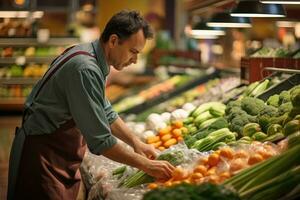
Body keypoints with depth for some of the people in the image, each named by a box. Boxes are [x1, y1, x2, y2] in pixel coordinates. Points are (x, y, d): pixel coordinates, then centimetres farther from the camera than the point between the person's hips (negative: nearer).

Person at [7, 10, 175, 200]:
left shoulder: (89, 56, 6)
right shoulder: (85, 70, -25)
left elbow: (106, 113, 19)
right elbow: (100, 141, -25)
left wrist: (136, 142, 9)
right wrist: (145, 165, -16)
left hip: (63, 157, 10)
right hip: (43, 157, -10)